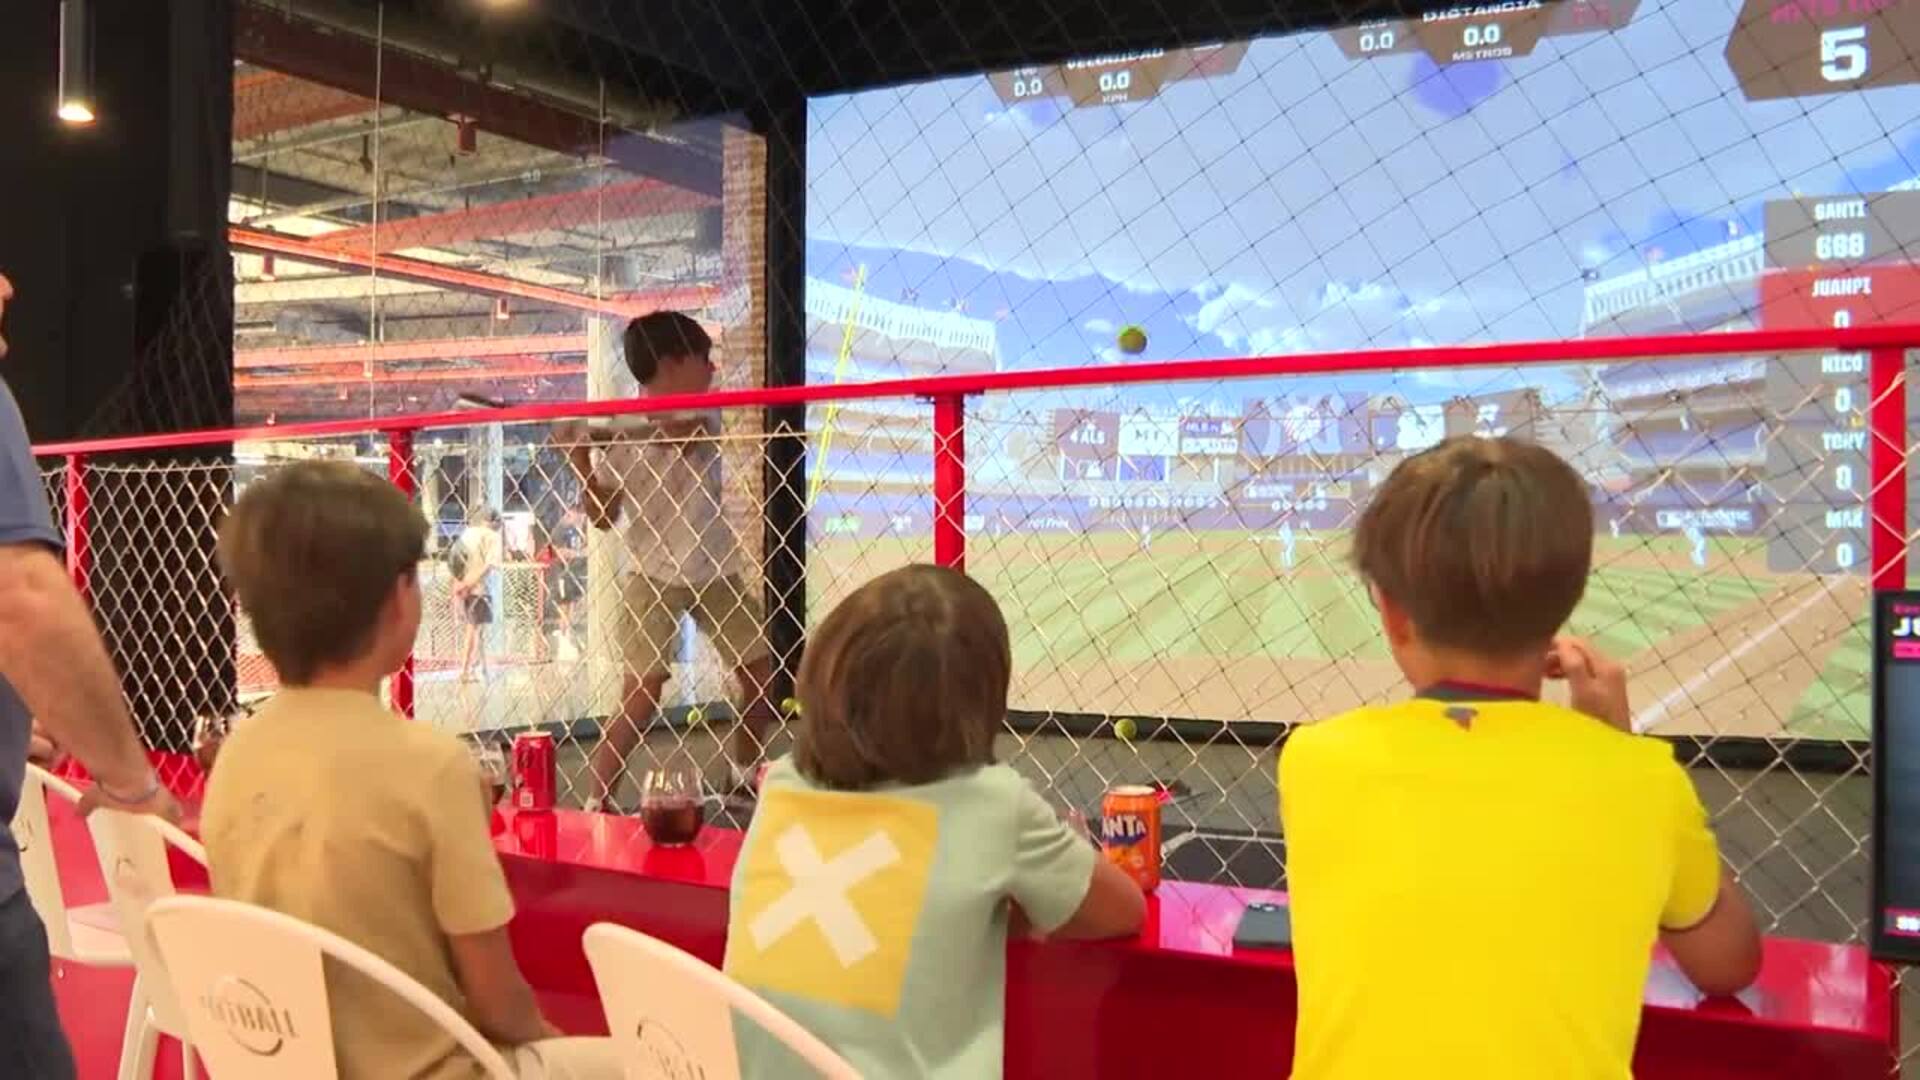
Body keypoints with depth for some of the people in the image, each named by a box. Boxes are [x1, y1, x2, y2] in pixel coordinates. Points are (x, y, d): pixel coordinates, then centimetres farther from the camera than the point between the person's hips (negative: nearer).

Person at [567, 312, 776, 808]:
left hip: (715, 572, 5)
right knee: (643, 692, -12)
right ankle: (596, 803, -5)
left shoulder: (705, 416, 3)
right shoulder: (619, 435, -7)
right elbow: (602, 516, -3)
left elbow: (681, 434, -21)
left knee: (761, 674, 10)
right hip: (654, 577, -5)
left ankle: (741, 774, 30)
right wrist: (581, 462, -14)